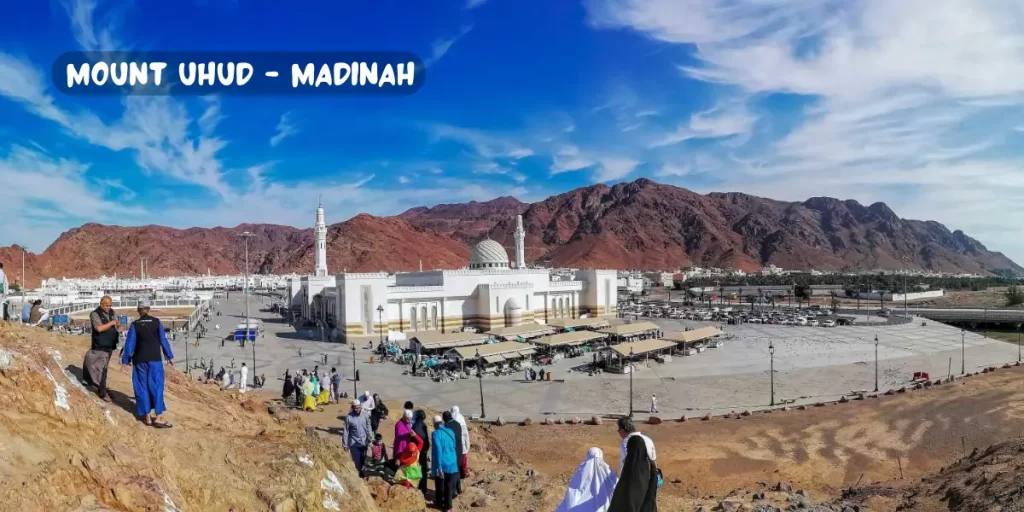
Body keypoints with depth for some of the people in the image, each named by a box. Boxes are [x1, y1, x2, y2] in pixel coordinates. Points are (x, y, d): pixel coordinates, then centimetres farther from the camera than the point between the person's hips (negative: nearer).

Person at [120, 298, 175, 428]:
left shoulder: (134, 325, -2)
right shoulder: (157, 322, -3)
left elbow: (129, 344, -1)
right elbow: (163, 340, -1)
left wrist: (125, 361, 6)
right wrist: (170, 357, 7)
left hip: (139, 360, 1)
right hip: (155, 359, -1)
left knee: (142, 387, 9)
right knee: (157, 386, 0)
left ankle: (147, 417, 12)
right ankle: (158, 417, -6)